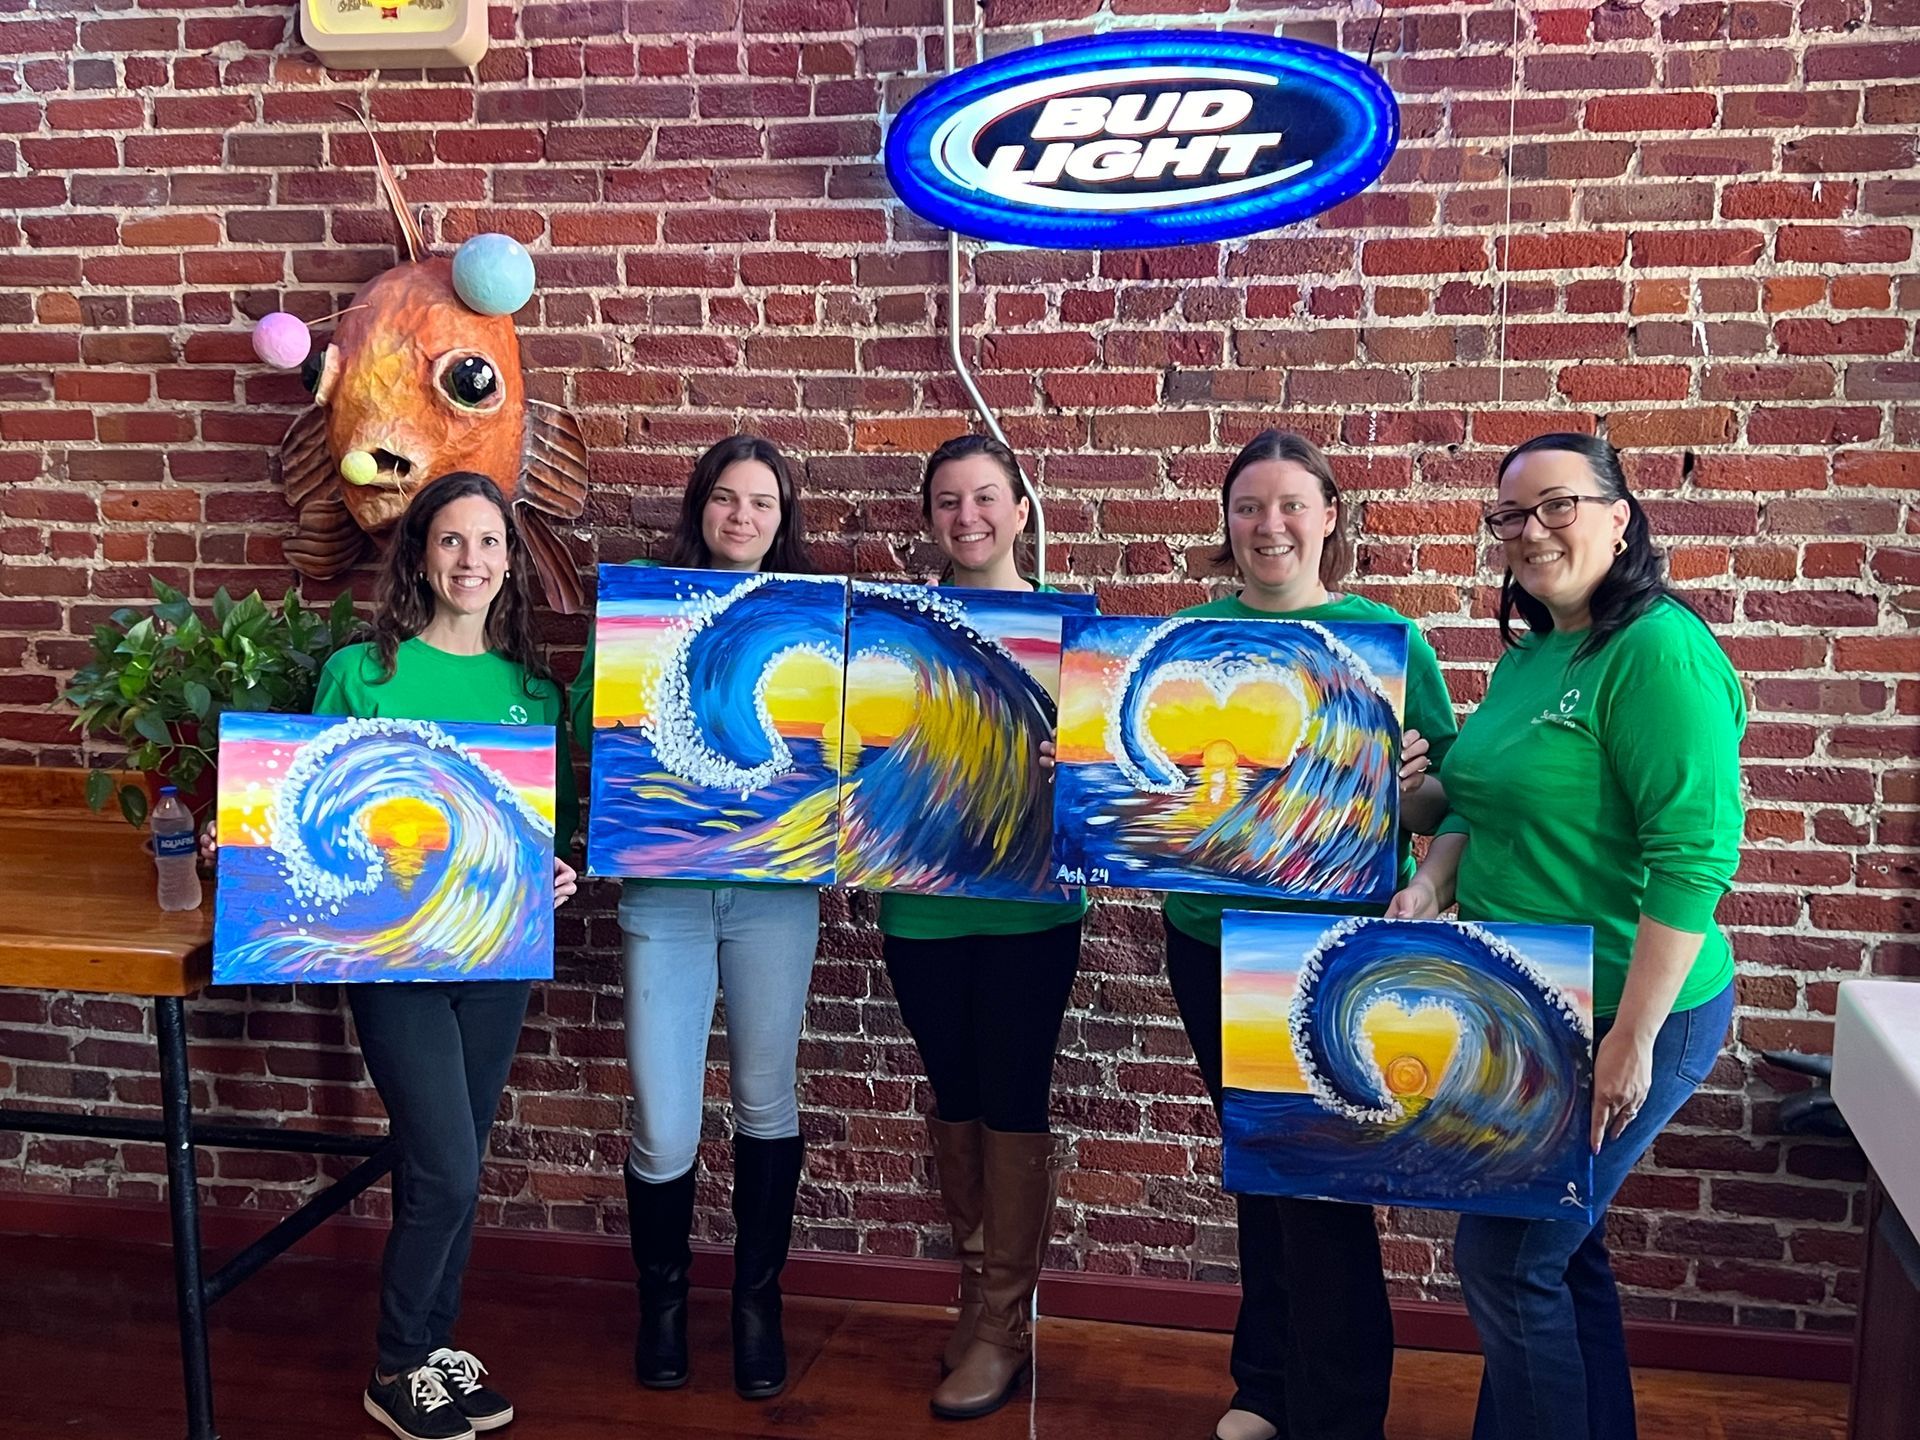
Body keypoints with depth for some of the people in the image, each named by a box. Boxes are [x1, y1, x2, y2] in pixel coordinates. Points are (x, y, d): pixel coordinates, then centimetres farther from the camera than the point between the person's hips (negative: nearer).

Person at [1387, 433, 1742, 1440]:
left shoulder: (1661, 652, -19)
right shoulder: (1526, 657, 8)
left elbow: (1694, 858, -24)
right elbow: (1482, 804, 17)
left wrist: (1633, 1039, -24)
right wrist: (1433, 882, -3)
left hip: (1622, 1018, -8)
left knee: (1504, 1260, 0)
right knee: (1561, 1251, 20)